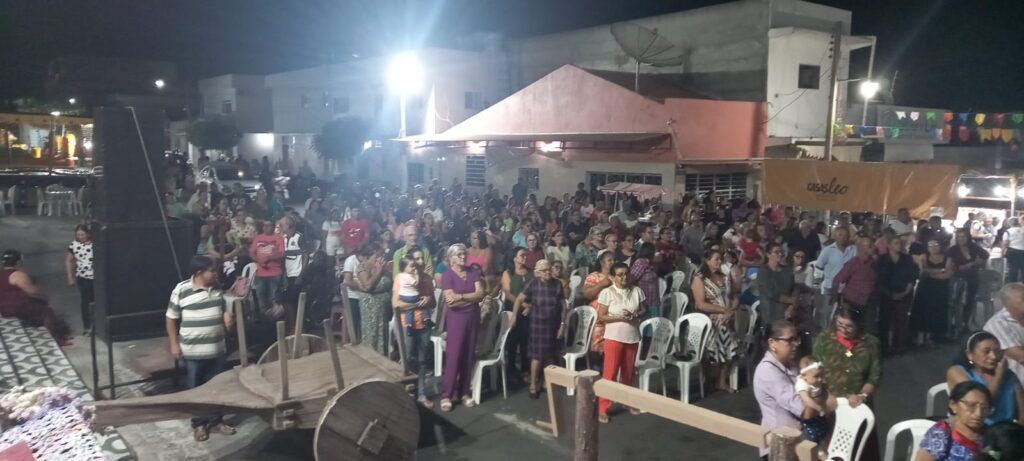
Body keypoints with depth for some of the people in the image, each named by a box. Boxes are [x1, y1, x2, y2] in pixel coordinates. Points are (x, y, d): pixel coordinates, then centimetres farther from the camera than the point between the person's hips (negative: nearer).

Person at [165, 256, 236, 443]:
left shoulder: (217, 289, 3)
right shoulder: (181, 290, -12)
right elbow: (171, 319, -5)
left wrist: (228, 317, -6)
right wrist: (174, 344, -7)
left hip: (217, 349, 5)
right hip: (193, 352, -4)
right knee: (195, 389, 9)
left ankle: (216, 420, 28)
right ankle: (198, 424, 23)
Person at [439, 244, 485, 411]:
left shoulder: (473, 273, 8)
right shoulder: (447, 275, -6)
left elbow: (480, 294, -5)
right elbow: (451, 301, -17)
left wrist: (460, 296, -14)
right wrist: (472, 298, -8)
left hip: (473, 317, 5)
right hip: (456, 318, -4)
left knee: (469, 355, 7)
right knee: (453, 356, -4)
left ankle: (464, 392, 17)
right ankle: (446, 395, 3)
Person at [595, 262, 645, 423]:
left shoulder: (637, 291, 1)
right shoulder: (607, 292, -10)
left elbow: (643, 311, 8)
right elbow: (601, 316, -9)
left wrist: (635, 315, -13)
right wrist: (619, 317, -21)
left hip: (632, 338, 4)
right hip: (614, 338, -4)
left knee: (629, 372, 15)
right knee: (610, 373, -2)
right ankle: (603, 408, 5)